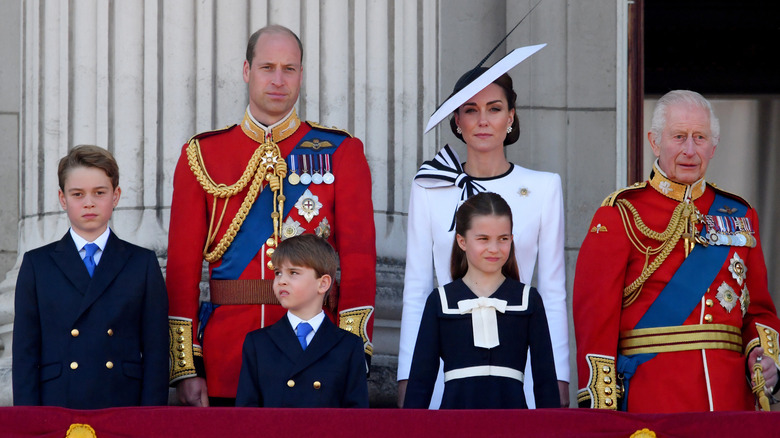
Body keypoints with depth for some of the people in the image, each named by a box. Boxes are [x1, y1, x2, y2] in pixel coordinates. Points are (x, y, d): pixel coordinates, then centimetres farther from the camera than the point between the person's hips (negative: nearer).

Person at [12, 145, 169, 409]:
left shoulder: (143, 264, 9)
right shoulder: (37, 265, 10)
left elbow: (156, 351, 5)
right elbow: (25, 352, 6)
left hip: (124, 409, 0)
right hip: (56, 409, 0)